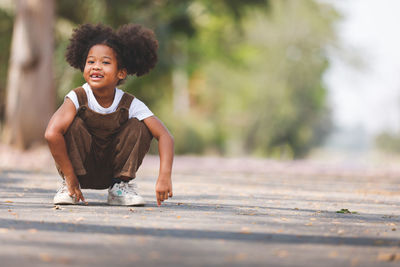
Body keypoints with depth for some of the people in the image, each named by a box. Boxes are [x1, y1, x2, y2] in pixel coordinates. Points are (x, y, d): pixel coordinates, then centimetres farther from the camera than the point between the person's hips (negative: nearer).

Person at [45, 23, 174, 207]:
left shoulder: (130, 104, -16)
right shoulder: (78, 98, -22)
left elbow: (164, 136, -22)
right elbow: (52, 133, -36)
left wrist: (165, 176, -36)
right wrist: (70, 178, -34)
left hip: (111, 170, 2)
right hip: (81, 166, -2)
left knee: (139, 127, -19)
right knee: (75, 124, -28)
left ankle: (122, 185, -6)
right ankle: (68, 186, -14)